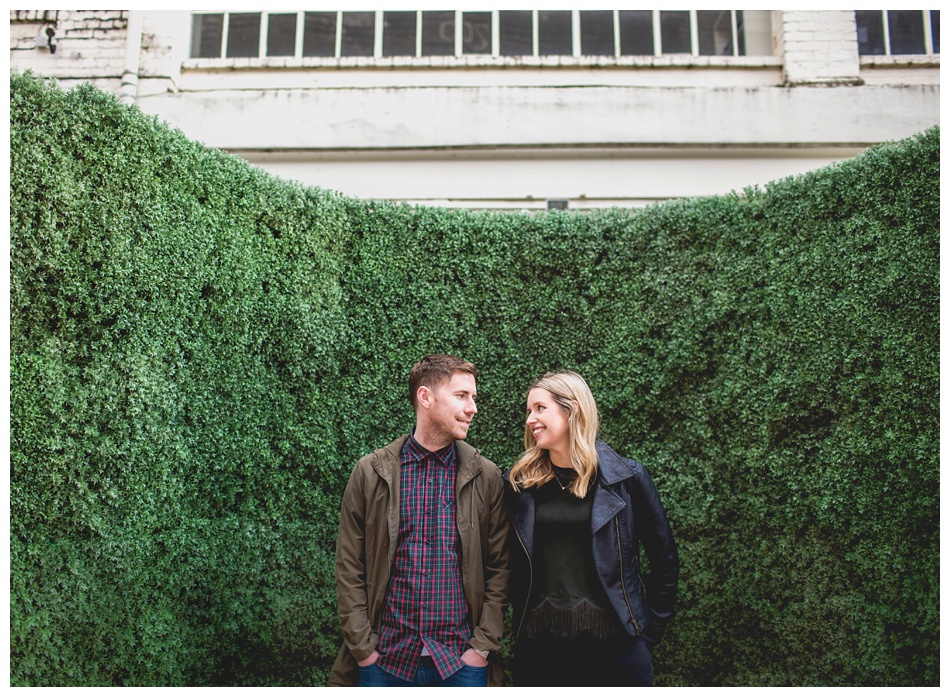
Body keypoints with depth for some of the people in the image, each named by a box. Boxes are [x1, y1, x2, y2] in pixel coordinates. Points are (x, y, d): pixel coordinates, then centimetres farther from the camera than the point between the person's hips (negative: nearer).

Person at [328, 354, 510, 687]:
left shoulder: (486, 476, -2)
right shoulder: (370, 472, -3)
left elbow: (499, 569, 0)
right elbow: (349, 569, 0)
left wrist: (483, 647, -5)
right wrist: (363, 647, -4)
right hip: (385, 657, 0)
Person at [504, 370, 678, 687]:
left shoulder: (626, 477, -5)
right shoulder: (520, 482, 1)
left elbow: (665, 560, 3)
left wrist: (650, 628, 2)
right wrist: (520, 622, 7)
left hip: (614, 642, -2)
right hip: (538, 645, 2)